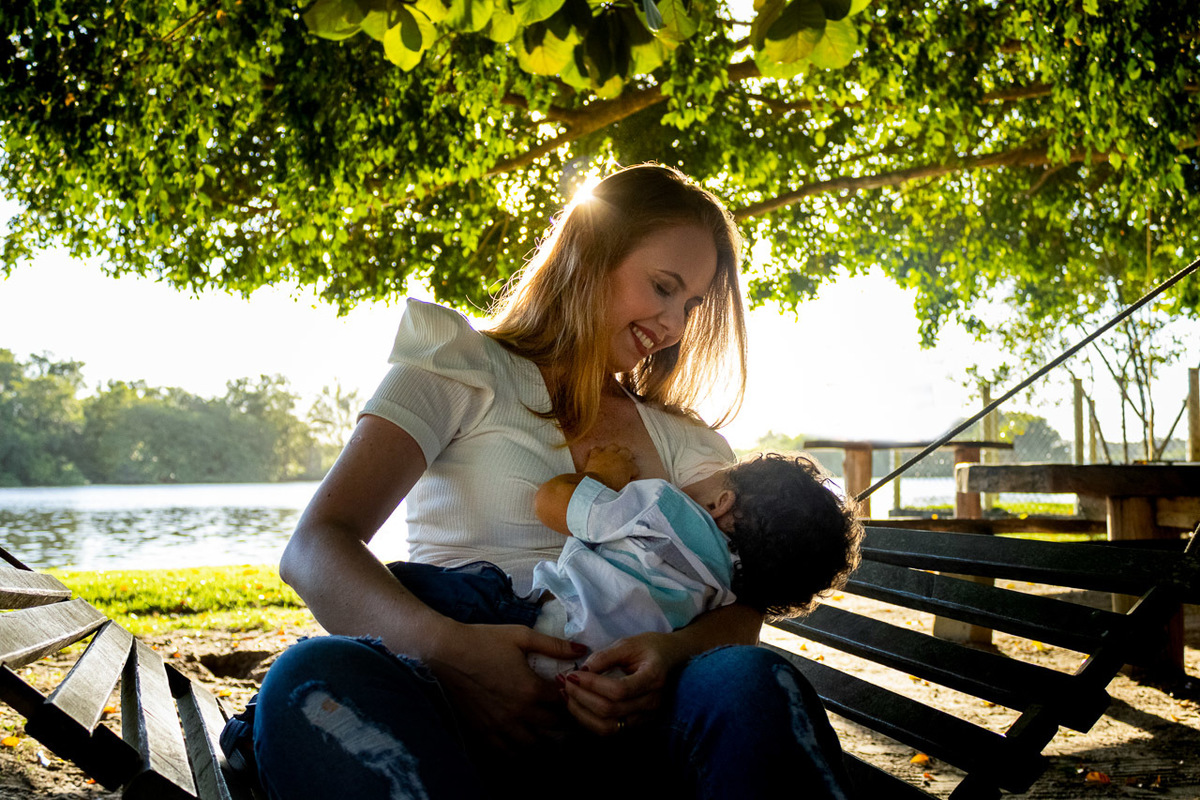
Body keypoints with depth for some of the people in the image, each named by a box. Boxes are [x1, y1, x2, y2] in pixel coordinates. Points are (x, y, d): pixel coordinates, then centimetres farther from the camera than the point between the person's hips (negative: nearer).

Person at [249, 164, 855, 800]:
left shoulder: (680, 437, 21)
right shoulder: (465, 369, 8)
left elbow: (741, 605, 8)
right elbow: (313, 549, -5)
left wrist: (675, 653, -18)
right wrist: (446, 647, -26)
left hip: (616, 718, 1)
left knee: (750, 683, -33)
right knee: (314, 680, -35)